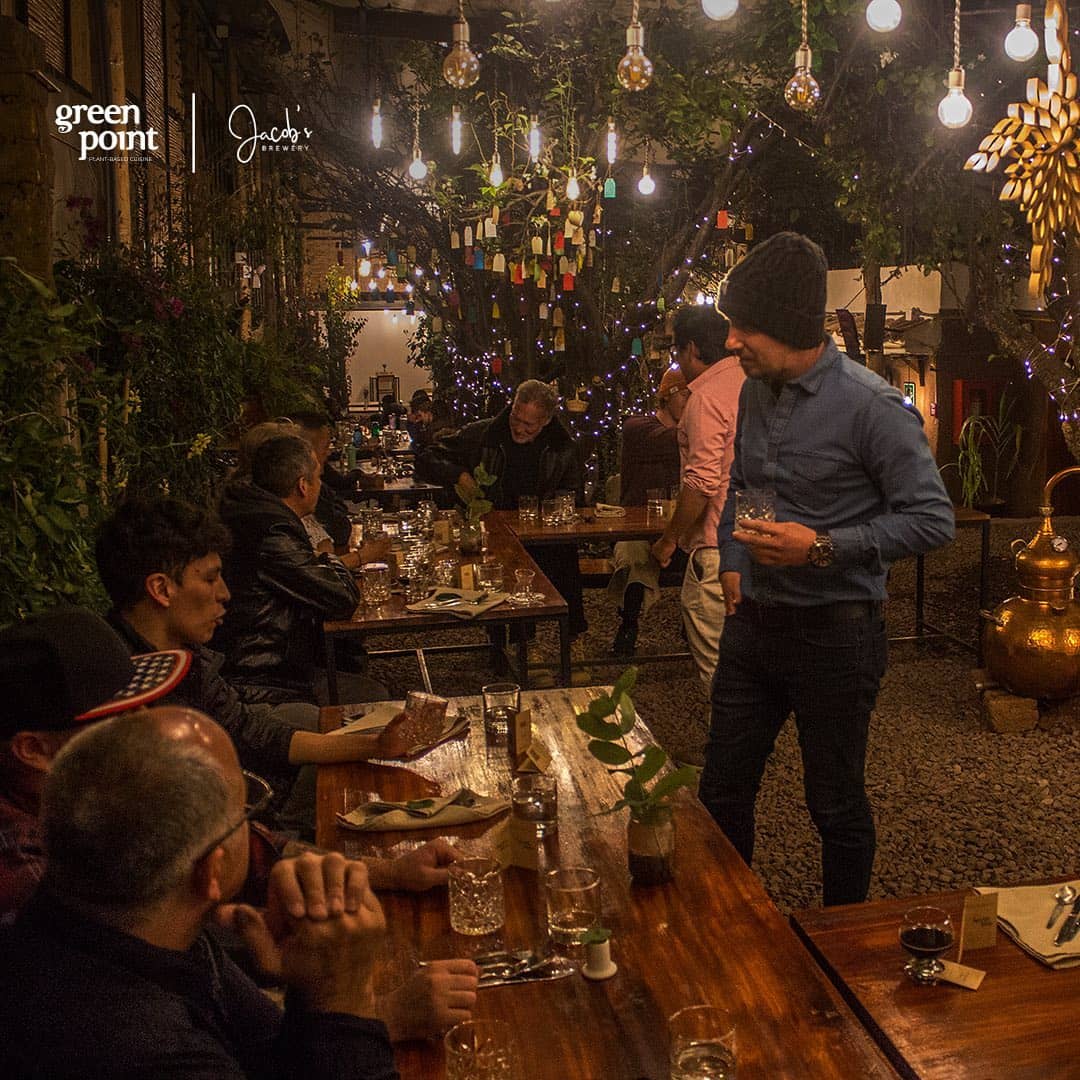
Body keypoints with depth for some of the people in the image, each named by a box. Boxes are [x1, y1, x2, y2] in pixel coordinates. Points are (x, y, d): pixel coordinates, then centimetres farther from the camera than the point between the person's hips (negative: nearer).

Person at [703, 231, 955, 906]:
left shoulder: (871, 405, -16)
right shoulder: (755, 394, 5)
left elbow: (933, 519, -15)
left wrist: (822, 547, -23)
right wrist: (732, 561, 9)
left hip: (833, 630, -6)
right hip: (754, 619, 7)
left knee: (837, 805, 11)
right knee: (723, 791, 14)